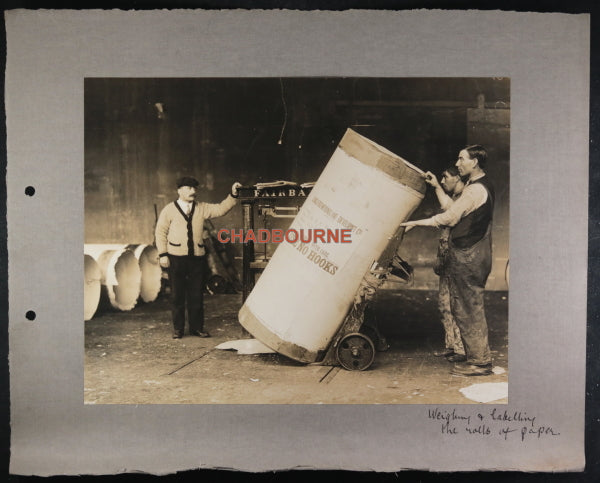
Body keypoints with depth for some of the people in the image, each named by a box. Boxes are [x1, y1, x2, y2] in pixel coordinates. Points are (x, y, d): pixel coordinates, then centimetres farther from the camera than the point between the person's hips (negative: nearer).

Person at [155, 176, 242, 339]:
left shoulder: (202, 208, 11)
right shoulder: (169, 210, 4)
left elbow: (221, 208, 4)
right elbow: (160, 232, 4)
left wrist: (233, 195, -10)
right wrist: (163, 254, -3)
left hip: (197, 258, 2)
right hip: (176, 258, -2)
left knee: (196, 295, 6)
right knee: (177, 295, 4)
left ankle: (196, 327, 17)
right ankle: (178, 329, 15)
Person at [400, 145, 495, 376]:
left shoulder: (475, 190, -16)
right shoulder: (479, 186, 16)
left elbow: (448, 218, -14)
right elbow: (454, 209, 17)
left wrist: (416, 223, -7)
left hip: (467, 258, -11)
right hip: (470, 255, 11)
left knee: (469, 309, -3)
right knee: (464, 309, 15)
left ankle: (479, 362, 6)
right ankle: (477, 357, 23)